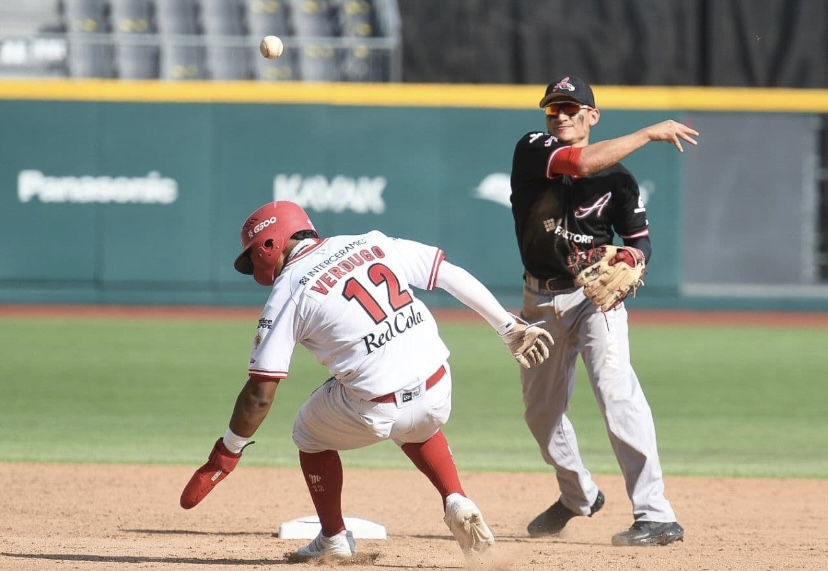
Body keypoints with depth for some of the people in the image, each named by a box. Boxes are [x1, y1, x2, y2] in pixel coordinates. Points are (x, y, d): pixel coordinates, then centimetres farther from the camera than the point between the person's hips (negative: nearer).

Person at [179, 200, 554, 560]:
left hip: (375, 414, -4)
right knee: (416, 425, 39)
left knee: (310, 433, 27)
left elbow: (260, 393, -4)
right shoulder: (371, 244, 12)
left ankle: (334, 538, 29)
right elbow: (452, 275, 8)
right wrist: (511, 328, 14)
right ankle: (456, 503, 19)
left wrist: (225, 455, 5)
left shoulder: (287, 293, 0)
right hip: (437, 397, 4)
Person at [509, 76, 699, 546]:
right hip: (541, 298, 4)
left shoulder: (617, 178, -6)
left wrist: (622, 263, -22)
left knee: (616, 388, -23)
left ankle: (656, 514, -28)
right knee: (540, 409, 15)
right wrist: (649, 134, -24)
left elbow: (640, 241, 2)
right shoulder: (532, 151, -7)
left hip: (594, 295, -3)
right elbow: (580, 161, -26)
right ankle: (579, 496, 42)